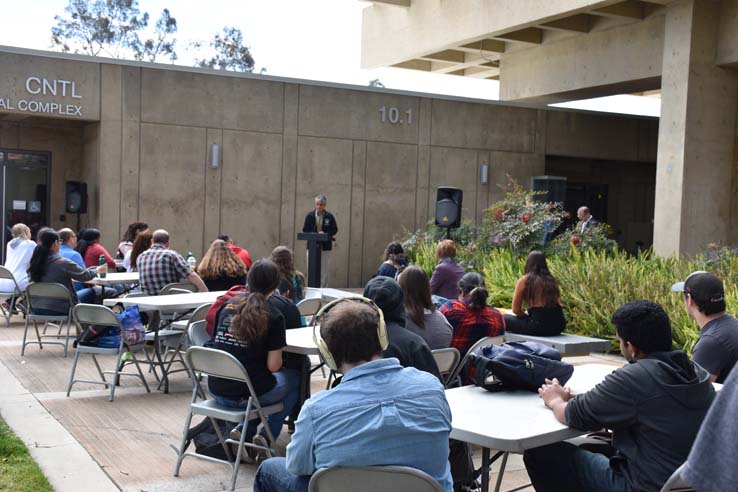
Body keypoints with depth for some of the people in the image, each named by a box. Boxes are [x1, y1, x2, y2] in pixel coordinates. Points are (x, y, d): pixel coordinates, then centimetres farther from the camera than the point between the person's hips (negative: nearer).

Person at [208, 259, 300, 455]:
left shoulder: (228, 306, 4)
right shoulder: (273, 317, -11)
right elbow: (273, 366, -12)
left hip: (217, 391, 5)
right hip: (247, 395, -5)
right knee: (293, 378, 25)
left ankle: (244, 431, 15)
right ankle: (267, 435, 11)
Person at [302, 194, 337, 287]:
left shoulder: (329, 216, -1)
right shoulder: (310, 215, 2)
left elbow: (335, 230, 2)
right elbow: (305, 229, 2)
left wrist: (325, 234, -16)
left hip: (325, 247, -1)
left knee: (324, 271, 3)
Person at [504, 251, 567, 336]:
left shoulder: (523, 281, 1)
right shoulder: (551, 280, 15)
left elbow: (516, 310, 3)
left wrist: (526, 315, 21)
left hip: (539, 326, -6)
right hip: (558, 326, 6)